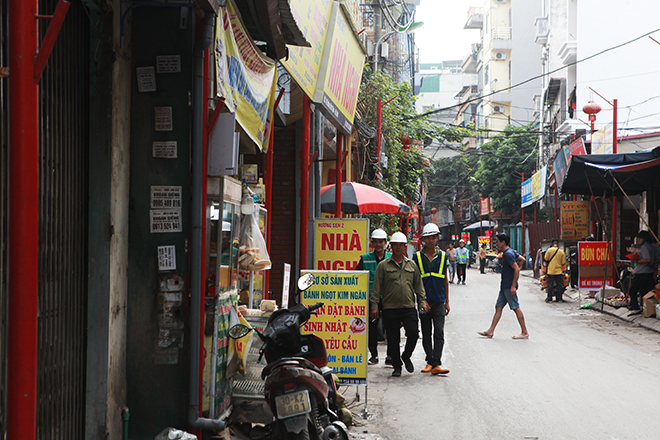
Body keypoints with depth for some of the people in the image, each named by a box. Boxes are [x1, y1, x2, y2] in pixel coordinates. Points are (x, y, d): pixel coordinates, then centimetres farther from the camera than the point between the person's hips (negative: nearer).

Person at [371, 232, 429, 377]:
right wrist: (374, 306, -4)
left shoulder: (412, 265, 13)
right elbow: (377, 288, 2)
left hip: (409, 307, 2)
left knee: (413, 333, -11)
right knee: (393, 338, 1)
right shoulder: (383, 266, 3)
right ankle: (396, 366, 15)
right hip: (390, 308, -2)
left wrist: (422, 301, 7)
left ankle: (406, 356, 16)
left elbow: (419, 286, 18)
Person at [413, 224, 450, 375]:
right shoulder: (417, 257, 2)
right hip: (423, 301, 0)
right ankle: (430, 361, 18)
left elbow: (445, 280, 12)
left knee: (439, 333, -10)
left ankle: (437, 364, -14)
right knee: (426, 334, 7)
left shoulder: (443, 256, 7)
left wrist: (447, 302, 12)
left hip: (439, 301, 0)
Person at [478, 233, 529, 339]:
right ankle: (490, 331, 11)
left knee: (516, 308, -5)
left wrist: (513, 286, -24)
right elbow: (522, 259, 23)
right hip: (504, 286, 10)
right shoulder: (510, 252, 12)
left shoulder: (508, 254, -18)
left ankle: (525, 333, 1)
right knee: (498, 307, 9)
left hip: (509, 287, -10)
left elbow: (517, 269, -23)